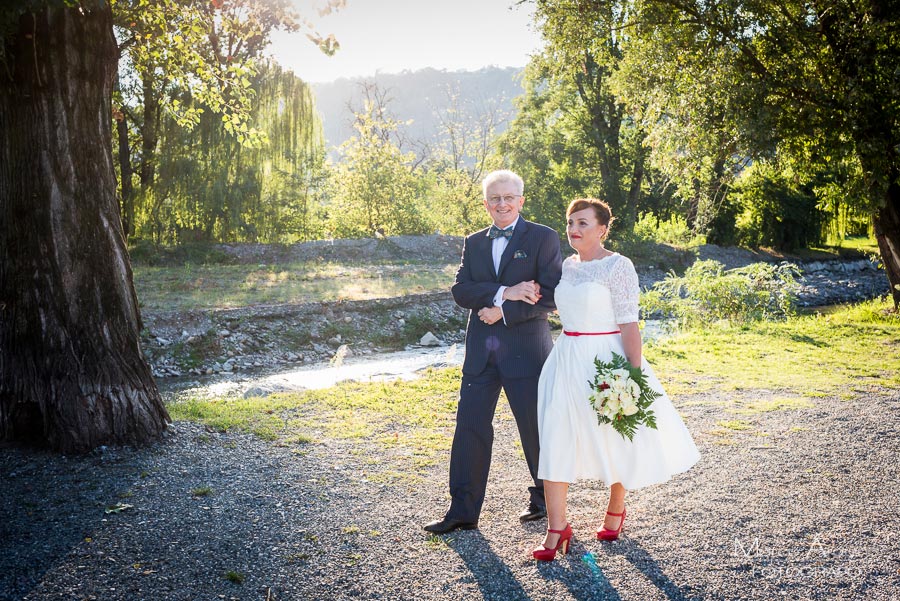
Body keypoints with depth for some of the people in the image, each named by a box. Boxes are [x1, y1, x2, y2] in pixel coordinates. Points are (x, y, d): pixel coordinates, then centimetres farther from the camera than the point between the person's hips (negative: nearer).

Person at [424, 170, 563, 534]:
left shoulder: (543, 238, -2)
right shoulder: (474, 243, 12)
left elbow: (552, 296, -11)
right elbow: (460, 291, -2)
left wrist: (502, 311, -15)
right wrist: (504, 292, -17)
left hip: (526, 350, -4)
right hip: (480, 353, 4)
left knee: (536, 428, 8)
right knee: (469, 428, 4)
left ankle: (544, 499, 30)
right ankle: (463, 510, 14)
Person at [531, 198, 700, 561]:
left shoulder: (618, 266, -12)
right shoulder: (568, 265, 8)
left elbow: (629, 324, -17)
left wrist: (634, 375, -21)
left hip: (604, 360, -6)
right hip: (565, 361, 6)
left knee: (614, 440, 10)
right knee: (554, 440, 0)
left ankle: (616, 510, 36)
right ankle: (557, 528, 8)